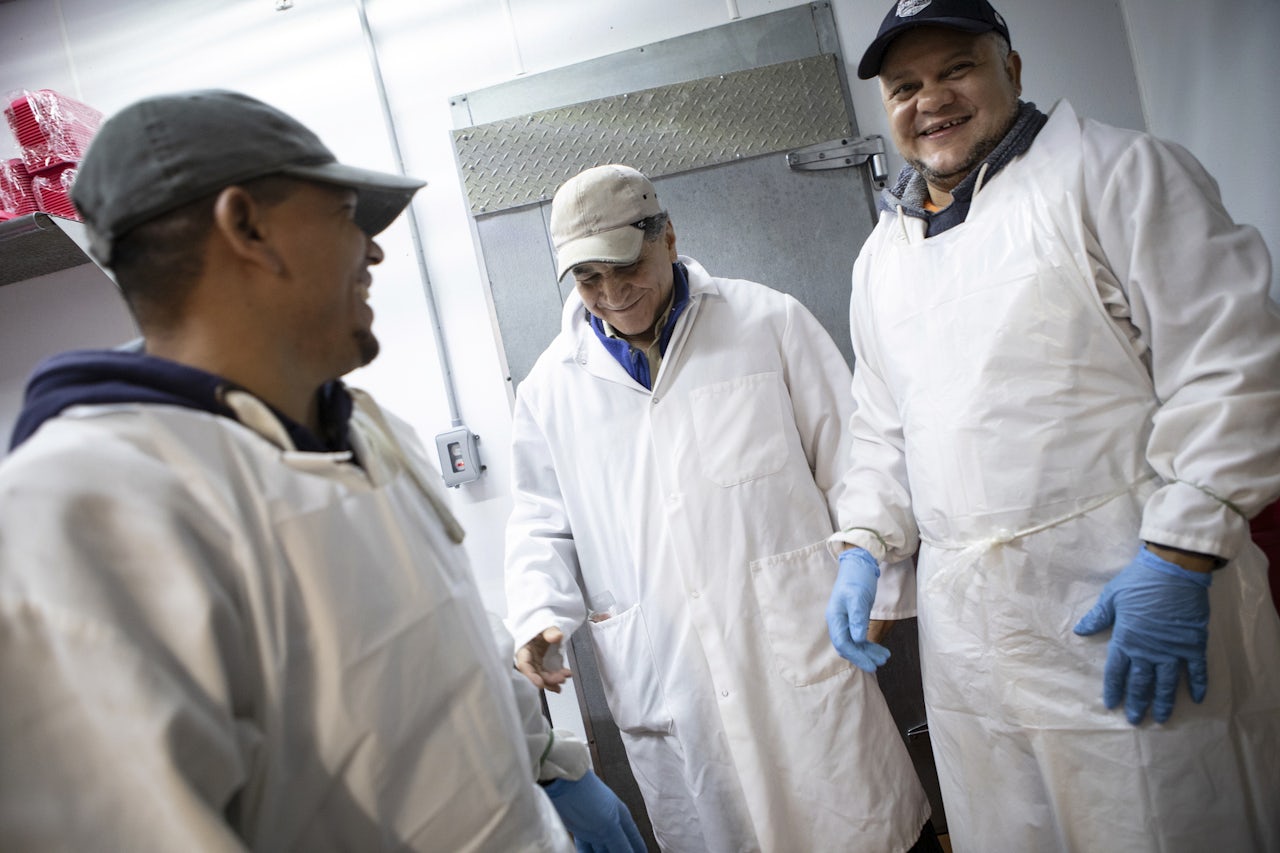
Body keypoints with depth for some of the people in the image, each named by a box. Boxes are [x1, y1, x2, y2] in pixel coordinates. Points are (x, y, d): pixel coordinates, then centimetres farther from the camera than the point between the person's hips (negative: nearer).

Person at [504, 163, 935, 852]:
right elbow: (540, 522, 13)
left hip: (800, 645, -1)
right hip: (665, 684, 2)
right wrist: (538, 614, -2)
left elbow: (846, 458, 4)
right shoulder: (550, 388, 7)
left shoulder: (769, 322, 2)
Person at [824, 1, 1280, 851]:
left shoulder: (1117, 170, -2)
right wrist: (864, 547, 7)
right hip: (964, 629, 5)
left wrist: (1179, 557, -16)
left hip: (1131, 607, -5)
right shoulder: (881, 256, 16)